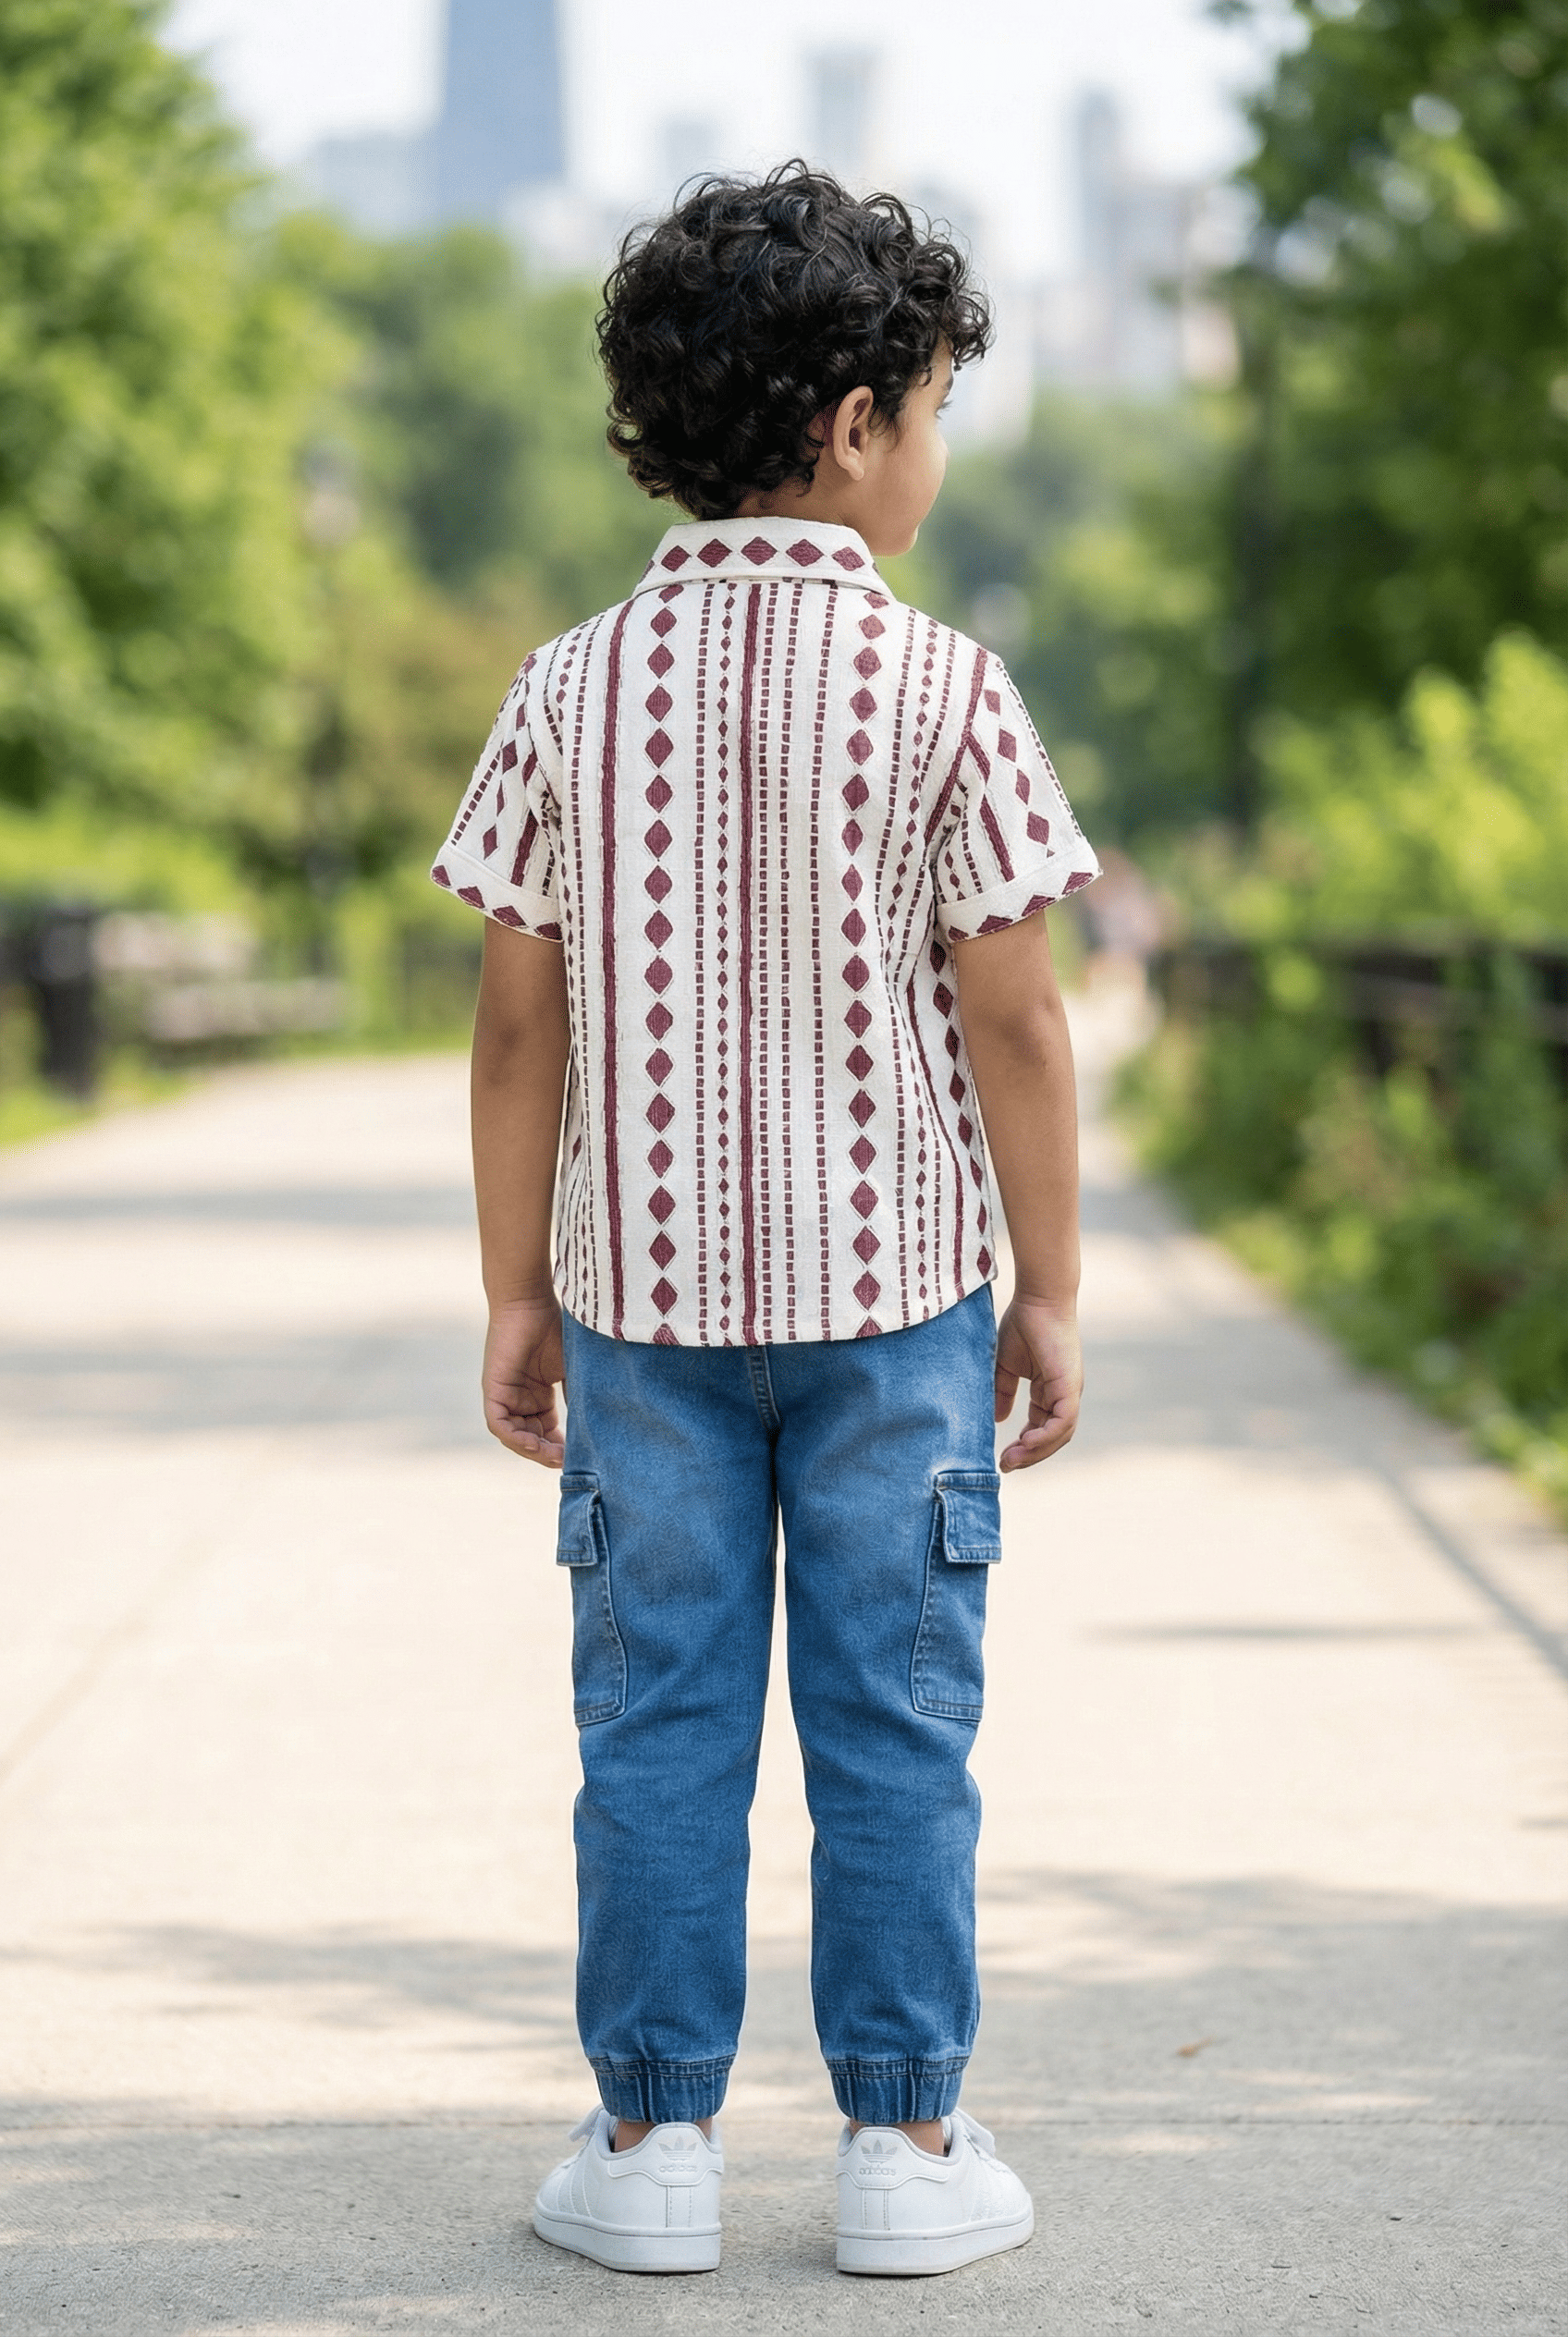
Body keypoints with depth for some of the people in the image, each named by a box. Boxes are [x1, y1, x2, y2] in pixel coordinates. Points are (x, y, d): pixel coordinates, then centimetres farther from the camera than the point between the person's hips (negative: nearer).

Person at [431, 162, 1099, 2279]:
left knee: (660, 1720, 8)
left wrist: (518, 1294, 8)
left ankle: (653, 2141, 13)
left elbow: (520, 1022, -1)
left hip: (644, 1281, 2)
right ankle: (906, 2141, 13)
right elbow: (1014, 1022, -8)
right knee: (892, 1726, 7)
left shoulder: (575, 692, -2)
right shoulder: (945, 694, -9)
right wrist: (1051, 1292, 2)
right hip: (893, 1282, -2)